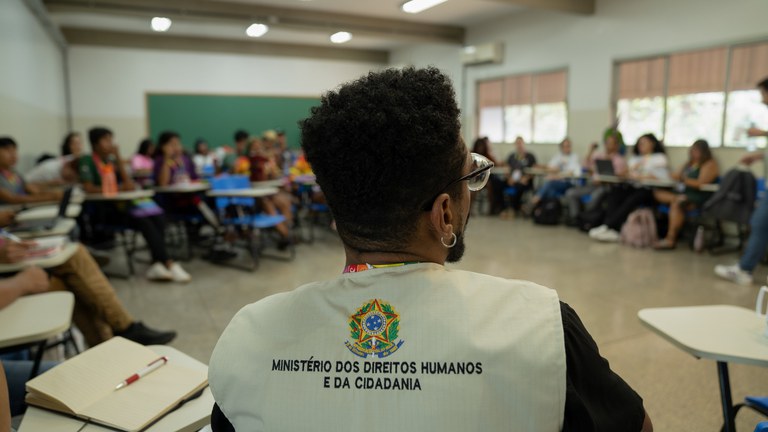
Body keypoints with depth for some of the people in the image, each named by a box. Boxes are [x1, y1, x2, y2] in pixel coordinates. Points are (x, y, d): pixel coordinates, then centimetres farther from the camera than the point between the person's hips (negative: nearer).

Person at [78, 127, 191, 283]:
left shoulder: (112, 161, 20)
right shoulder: (87, 161, 2)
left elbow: (129, 185, 12)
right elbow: (88, 188, -12)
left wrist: (118, 161, 5)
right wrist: (119, 188, -15)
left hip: (119, 204, 6)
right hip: (102, 209, -6)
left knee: (157, 217, -24)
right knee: (143, 220, -31)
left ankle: (156, 264, -32)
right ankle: (168, 264, -32)